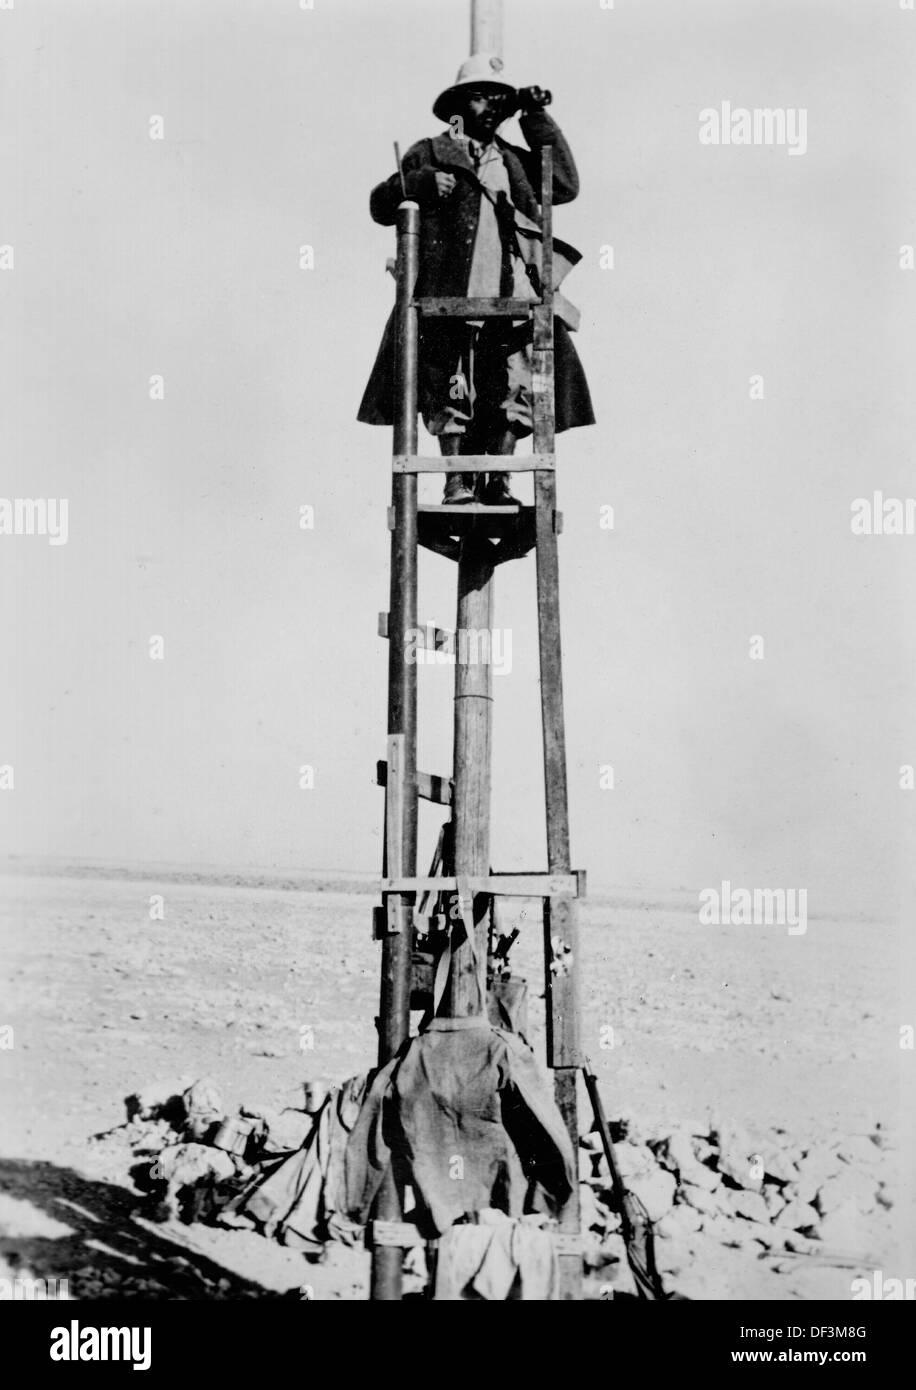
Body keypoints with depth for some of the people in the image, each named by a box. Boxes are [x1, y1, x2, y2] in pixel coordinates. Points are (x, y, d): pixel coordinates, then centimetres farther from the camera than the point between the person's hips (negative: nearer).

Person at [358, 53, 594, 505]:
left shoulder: (515, 160, 24)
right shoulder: (431, 153, 15)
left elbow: (565, 186, 11)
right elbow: (380, 205, 11)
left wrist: (537, 119, 14)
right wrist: (421, 184, -8)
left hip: (512, 299, 3)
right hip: (452, 296, -3)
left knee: (512, 391, -2)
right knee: (450, 387, -5)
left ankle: (499, 481, 3)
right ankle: (456, 480, 0)